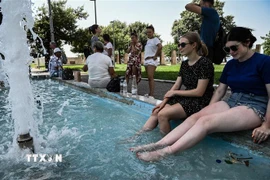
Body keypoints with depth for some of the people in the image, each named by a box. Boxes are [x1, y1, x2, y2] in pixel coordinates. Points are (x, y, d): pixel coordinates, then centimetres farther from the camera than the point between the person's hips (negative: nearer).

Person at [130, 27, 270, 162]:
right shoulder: (230, 64, 13)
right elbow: (219, 91, 14)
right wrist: (207, 111, 5)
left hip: (255, 107, -6)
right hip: (231, 102, 6)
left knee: (206, 122, -31)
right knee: (195, 117, -22)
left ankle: (164, 153, -39)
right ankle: (157, 145, -31)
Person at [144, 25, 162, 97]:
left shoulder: (155, 39, -7)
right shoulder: (148, 40, 19)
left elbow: (160, 47, -25)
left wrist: (155, 56, -17)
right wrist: (145, 58, 15)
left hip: (151, 60, -9)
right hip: (146, 60, 9)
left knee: (151, 77, -16)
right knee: (149, 78, 10)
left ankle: (152, 95, -18)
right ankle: (150, 93, 17)